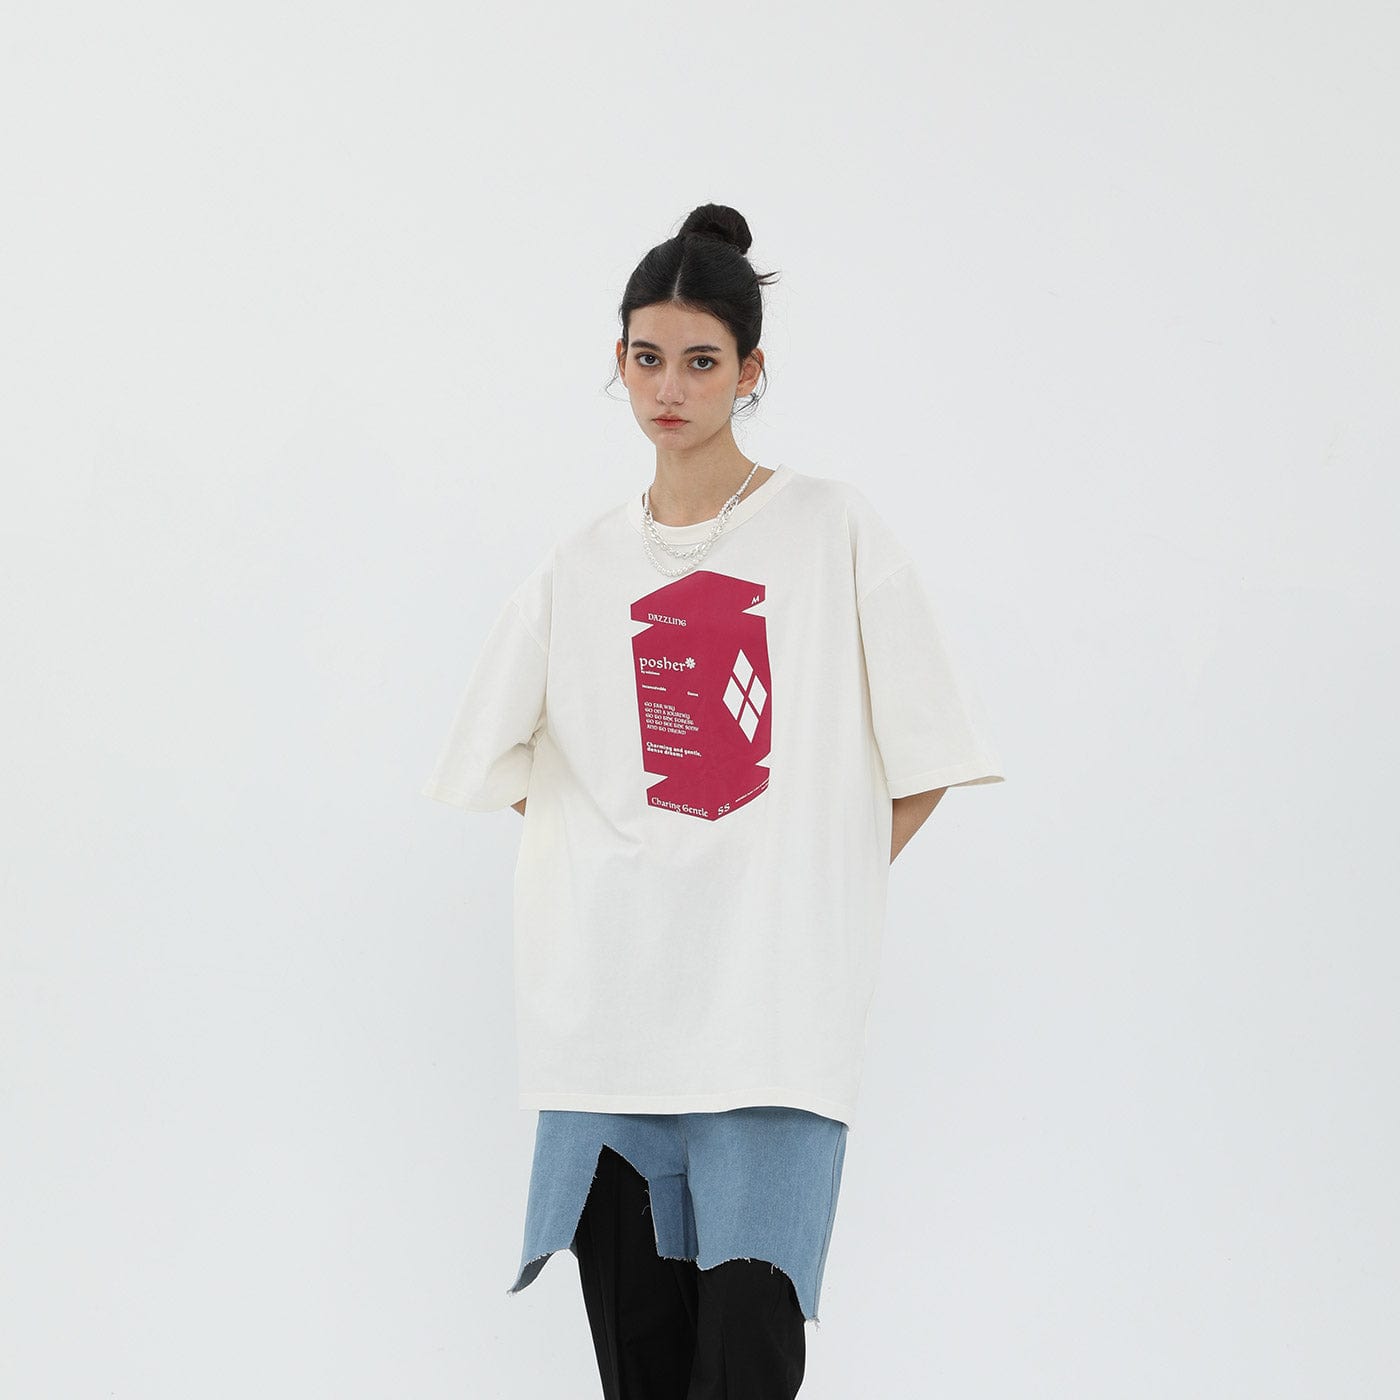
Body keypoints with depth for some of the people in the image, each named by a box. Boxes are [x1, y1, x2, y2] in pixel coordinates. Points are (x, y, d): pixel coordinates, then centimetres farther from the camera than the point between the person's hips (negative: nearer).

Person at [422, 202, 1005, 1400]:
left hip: (773, 991, -3)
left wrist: (821, 891, -1)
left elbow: (921, 762, 5)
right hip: (611, 994, 3)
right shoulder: (584, 564, 13)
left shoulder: (833, 530, 5)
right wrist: (629, 873, 8)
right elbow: (504, 767, 20)